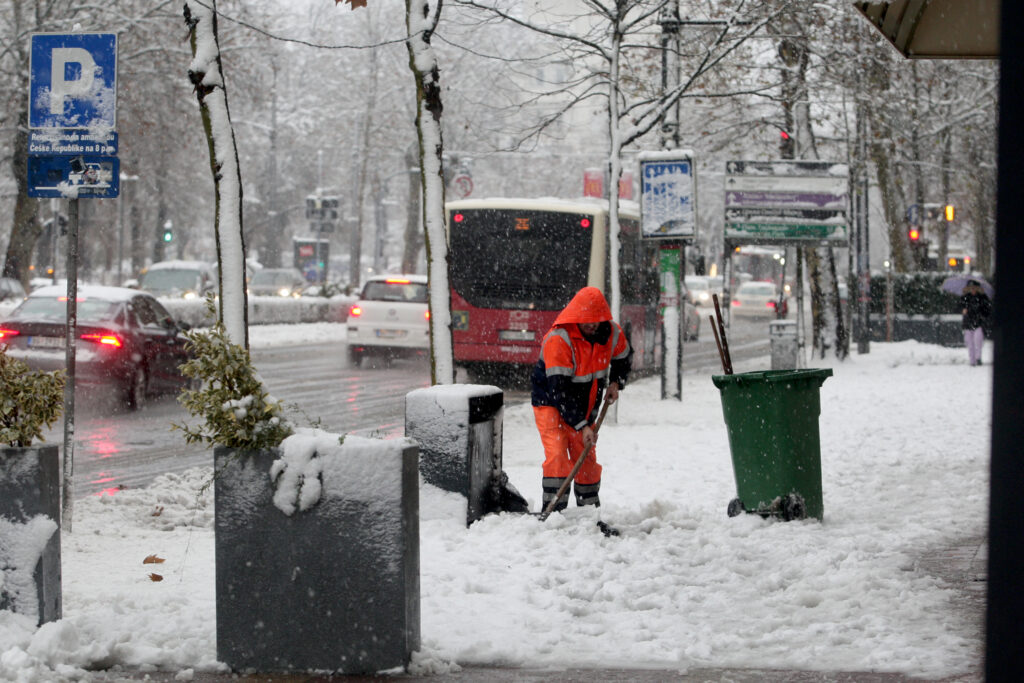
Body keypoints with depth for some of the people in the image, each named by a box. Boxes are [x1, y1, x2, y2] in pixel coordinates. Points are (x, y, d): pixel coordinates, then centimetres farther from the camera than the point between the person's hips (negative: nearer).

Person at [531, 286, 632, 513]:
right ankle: (552, 512, -20)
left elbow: (623, 358, 17)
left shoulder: (612, 332, -8)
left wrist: (615, 382, -1)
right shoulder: (558, 339, -28)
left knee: (587, 460, 9)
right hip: (551, 403, -6)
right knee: (557, 456, -20)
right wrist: (582, 426, -32)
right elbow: (560, 390, -29)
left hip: (584, 408, 6)